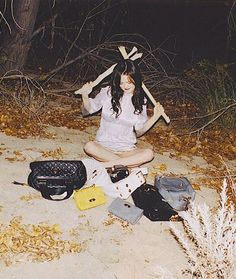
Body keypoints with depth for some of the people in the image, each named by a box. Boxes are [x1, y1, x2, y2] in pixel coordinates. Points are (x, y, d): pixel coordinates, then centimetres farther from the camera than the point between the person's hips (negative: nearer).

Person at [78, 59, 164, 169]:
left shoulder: (140, 100, 2)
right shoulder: (108, 93, -3)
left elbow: (139, 131, 7)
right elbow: (89, 110, 10)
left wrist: (154, 117, -6)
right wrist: (85, 96, -10)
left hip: (127, 150, 1)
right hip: (103, 146, -1)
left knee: (149, 154, -29)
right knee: (89, 146, -34)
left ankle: (106, 164, -30)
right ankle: (127, 163, -26)